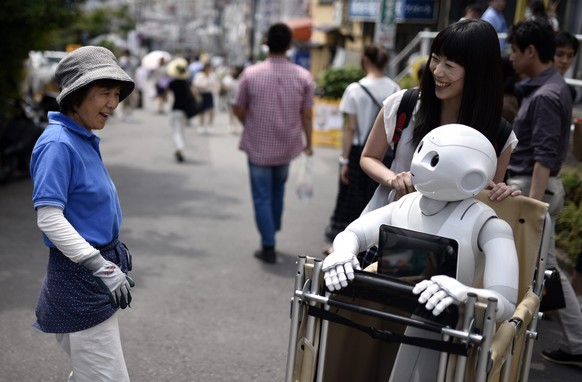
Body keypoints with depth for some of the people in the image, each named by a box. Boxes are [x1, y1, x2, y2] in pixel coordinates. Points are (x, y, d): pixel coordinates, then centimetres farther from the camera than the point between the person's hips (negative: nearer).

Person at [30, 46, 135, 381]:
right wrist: (100, 266, -27)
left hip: (95, 277, 9)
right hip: (79, 278, -9)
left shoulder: (86, 139, 8)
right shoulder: (58, 144, -19)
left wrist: (114, 247, 22)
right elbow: (49, 218, -24)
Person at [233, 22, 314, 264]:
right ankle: (272, 232, 36)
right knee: (278, 190, 25)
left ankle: (268, 247, 10)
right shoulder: (303, 76, -9)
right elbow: (306, 115, -4)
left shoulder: (250, 74, -12)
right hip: (287, 146, 2)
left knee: (262, 196, 9)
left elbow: (239, 111, -3)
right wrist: (308, 143, 12)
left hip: (258, 146, -2)